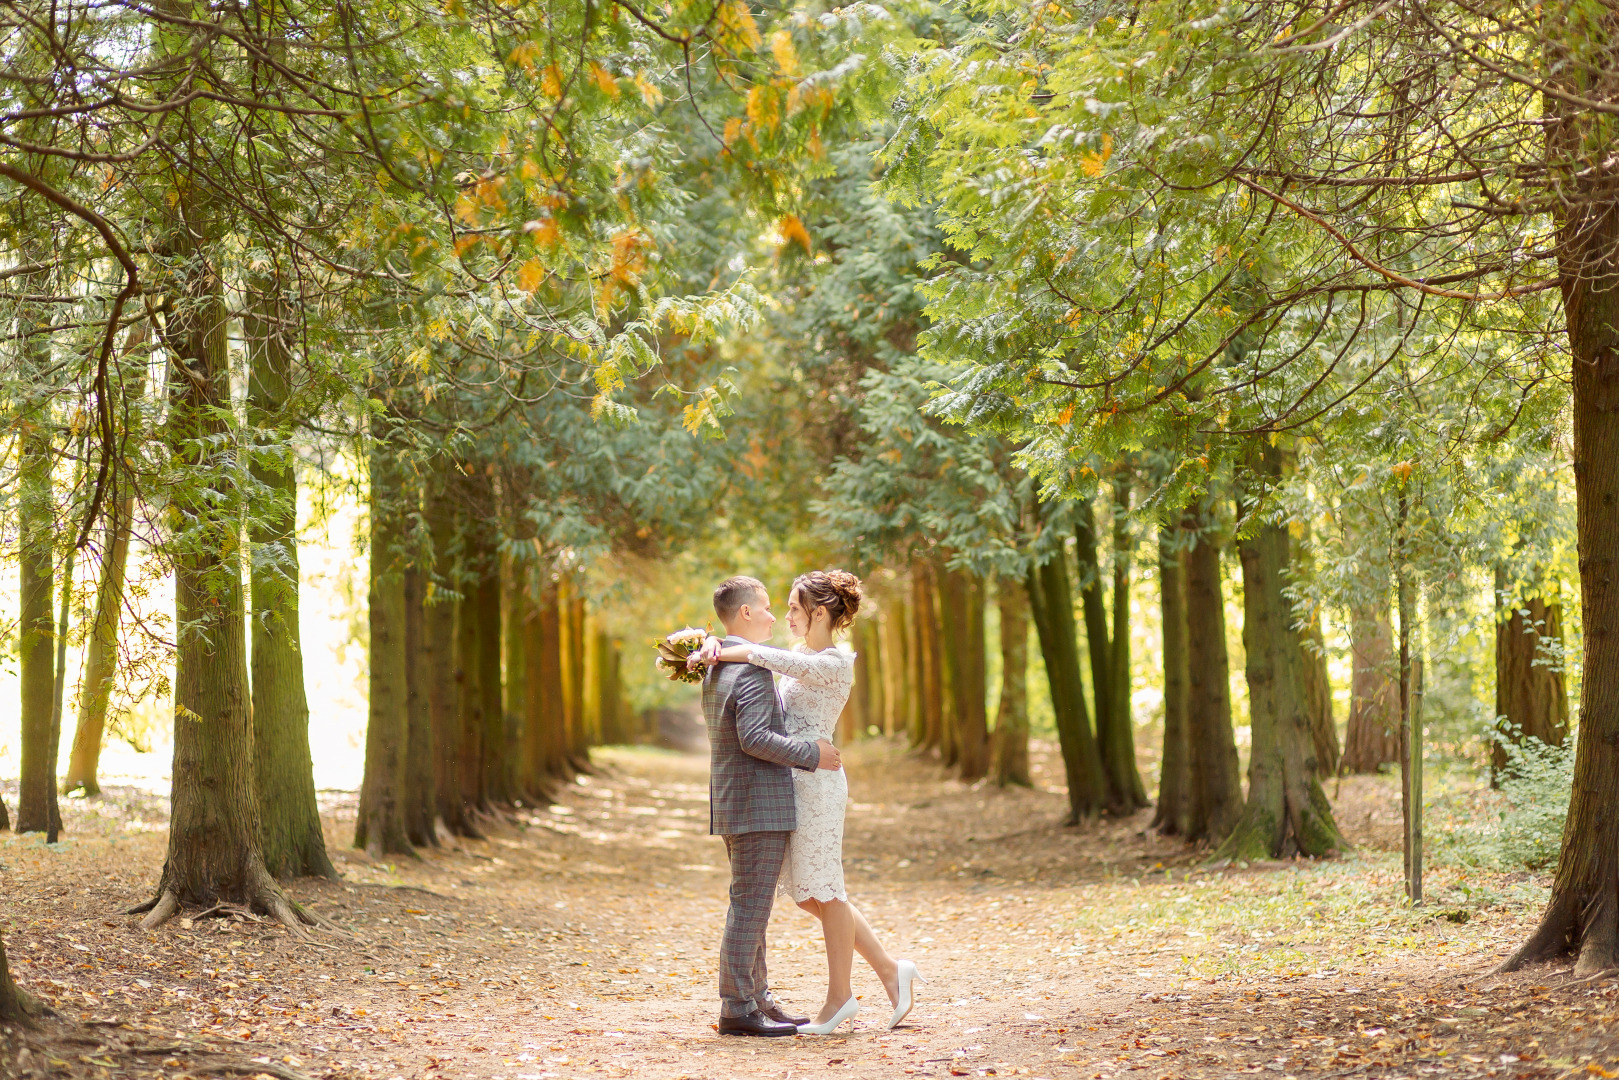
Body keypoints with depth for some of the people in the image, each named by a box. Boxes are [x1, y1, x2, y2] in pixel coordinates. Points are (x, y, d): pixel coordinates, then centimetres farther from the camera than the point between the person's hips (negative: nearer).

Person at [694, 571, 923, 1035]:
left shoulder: (836, 664, -12)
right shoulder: (798, 658, 16)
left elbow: (767, 657, -23)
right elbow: (750, 652, 16)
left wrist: (718, 654, -14)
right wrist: (714, 645, -3)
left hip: (816, 782, -9)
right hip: (793, 783, 9)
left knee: (824, 892, -2)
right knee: (810, 894, 11)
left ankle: (839, 996, 7)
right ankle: (889, 970, 15)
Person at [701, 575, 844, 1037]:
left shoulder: (717, 669, 16)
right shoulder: (753, 670, -16)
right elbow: (754, 738, -26)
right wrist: (810, 753, -17)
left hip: (734, 804, 10)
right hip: (757, 805, -10)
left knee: (750, 907, 15)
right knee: (749, 907, -6)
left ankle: (755, 998, 21)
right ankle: (737, 1008, -4)